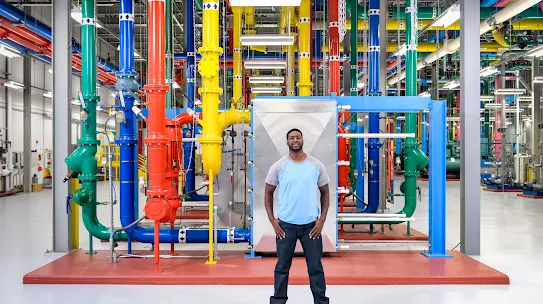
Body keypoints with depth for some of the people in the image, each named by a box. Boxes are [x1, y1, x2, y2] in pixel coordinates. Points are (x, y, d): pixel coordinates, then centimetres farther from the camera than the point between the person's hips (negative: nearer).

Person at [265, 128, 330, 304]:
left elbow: (325, 192, 6)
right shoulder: (279, 166, -3)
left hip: (311, 224, 1)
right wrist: (272, 220, -4)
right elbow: (268, 192, 4)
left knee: (316, 267, 8)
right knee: (282, 266, 10)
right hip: (286, 224, 0)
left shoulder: (316, 165, 0)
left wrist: (322, 220, -4)